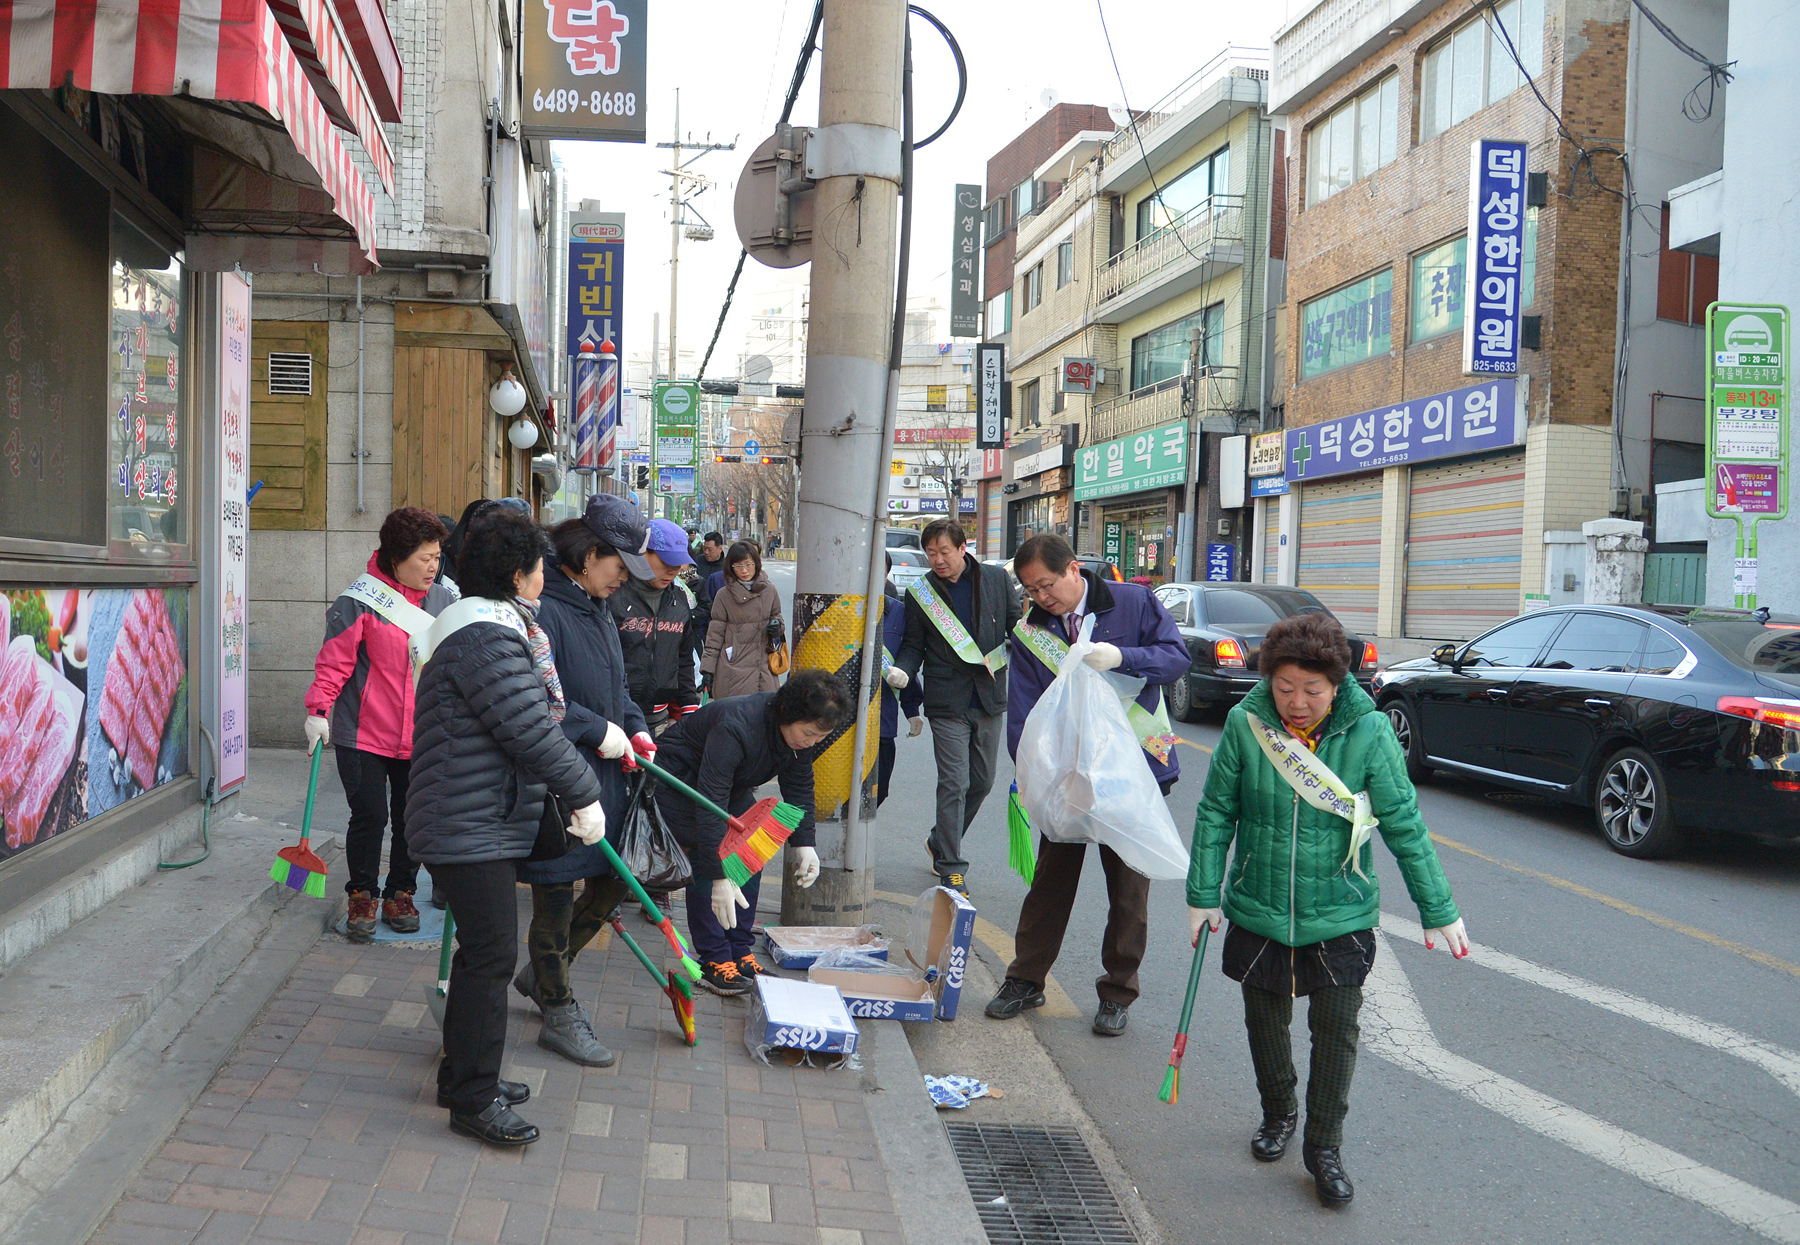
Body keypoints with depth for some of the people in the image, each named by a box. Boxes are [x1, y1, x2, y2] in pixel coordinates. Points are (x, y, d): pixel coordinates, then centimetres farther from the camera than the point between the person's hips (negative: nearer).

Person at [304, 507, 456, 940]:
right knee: (369, 816, -1)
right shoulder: (360, 600, -8)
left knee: (412, 818, 9)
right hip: (365, 733, -4)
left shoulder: (445, 600, 7)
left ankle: (400, 895, 26)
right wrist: (318, 709, -17)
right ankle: (361, 897, 19)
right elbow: (334, 660, -9)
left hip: (423, 736, 4)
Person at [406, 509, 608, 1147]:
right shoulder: (484, 635, -19)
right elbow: (528, 731, -23)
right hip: (470, 828, -11)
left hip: (489, 824, 11)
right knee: (491, 955, -6)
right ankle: (473, 1097, 5)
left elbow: (533, 724, 24)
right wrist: (585, 795, -15)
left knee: (484, 951, 17)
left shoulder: (495, 627, 18)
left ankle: (465, 1075, 30)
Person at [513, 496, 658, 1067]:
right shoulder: (541, 610, -19)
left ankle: (540, 973, 37)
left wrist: (633, 727, 5)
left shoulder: (597, 609, 12)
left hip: (602, 775, 9)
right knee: (557, 896, 5)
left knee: (615, 880, 17)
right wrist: (599, 731, -20)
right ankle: (560, 1015, 23)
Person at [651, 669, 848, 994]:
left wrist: (803, 843, -11)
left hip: (733, 785, 8)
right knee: (704, 864, -18)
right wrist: (720, 877, -45)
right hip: (681, 780, -8)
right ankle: (713, 962, -11)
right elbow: (709, 805, -43)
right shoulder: (736, 729, -41)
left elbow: (798, 786, -2)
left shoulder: (803, 730, -18)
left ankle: (738, 954, 7)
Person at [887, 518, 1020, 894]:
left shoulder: (996, 579, 2)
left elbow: (1016, 624, 11)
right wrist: (903, 670, -14)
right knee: (954, 783, -7)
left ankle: (941, 842, 34)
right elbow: (914, 644, 5)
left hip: (990, 698, 3)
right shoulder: (920, 592, -1)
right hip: (947, 703, -3)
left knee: (982, 780, 13)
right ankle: (951, 867, 3)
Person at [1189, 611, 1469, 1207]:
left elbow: (1404, 825, -6)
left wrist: (1439, 911, -2)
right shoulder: (1245, 724, -12)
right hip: (1258, 911, 1)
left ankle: (1324, 1146, 18)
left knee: (1337, 1027, -1)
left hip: (1340, 915, -1)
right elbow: (1216, 813, -2)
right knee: (1265, 1021, 15)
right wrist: (1203, 894, 1)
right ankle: (1278, 1113, 41)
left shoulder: (1368, 732, -14)